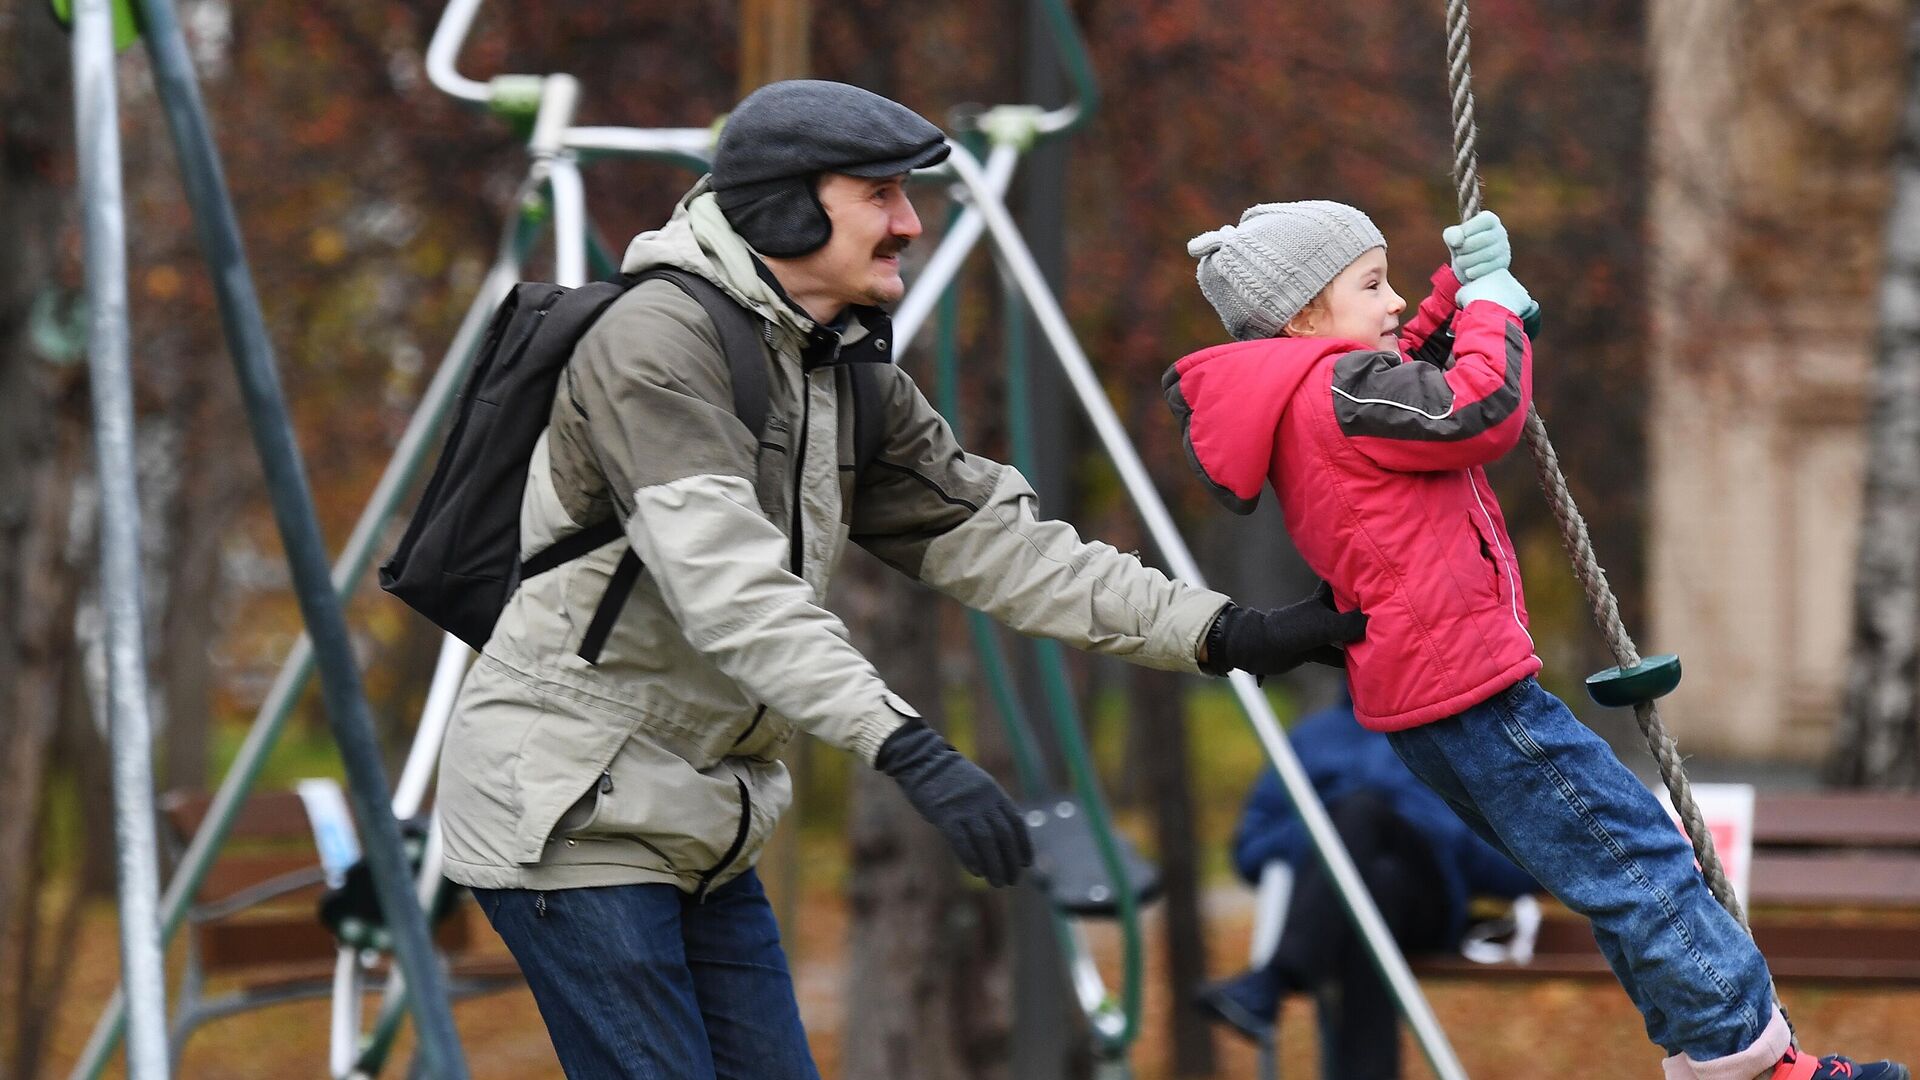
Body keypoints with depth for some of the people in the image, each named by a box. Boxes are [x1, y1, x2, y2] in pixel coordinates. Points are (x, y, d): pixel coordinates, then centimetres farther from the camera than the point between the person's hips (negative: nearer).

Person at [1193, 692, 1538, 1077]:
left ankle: (1270, 983, -49)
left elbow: (1522, 870, 14)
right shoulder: (1315, 736, 26)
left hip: (1424, 903, -1)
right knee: (1378, 880, -35)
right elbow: (1252, 853, 19)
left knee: (1363, 807, -31)